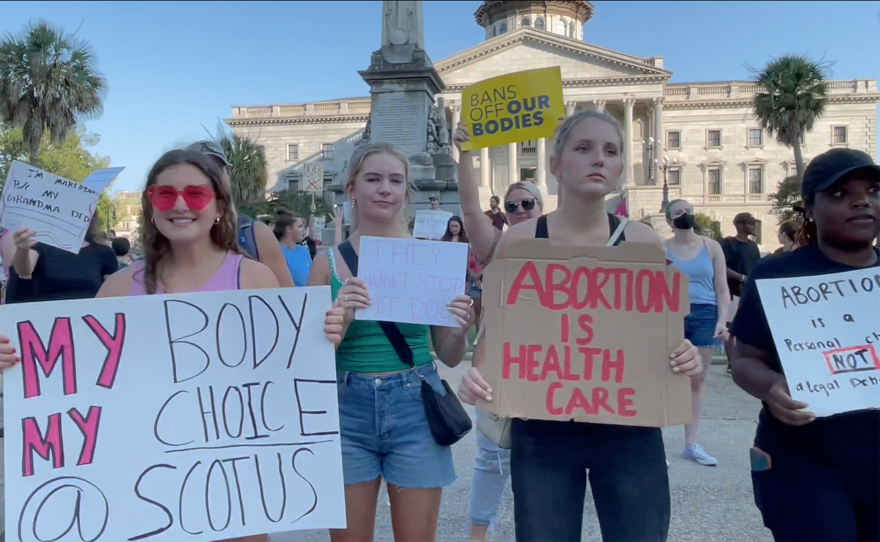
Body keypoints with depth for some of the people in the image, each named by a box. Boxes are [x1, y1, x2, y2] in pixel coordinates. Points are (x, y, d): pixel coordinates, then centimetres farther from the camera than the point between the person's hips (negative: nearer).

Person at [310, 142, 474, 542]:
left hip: (415, 408, 0)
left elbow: (449, 356, 5)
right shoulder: (329, 262, -2)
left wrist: (459, 331, -16)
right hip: (348, 410, 0)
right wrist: (342, 317, -19)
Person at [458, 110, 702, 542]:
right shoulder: (519, 241, -5)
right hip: (542, 431, -1)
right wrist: (476, 373, -17)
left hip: (630, 429, 1)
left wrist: (686, 358, -14)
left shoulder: (643, 242, -1)